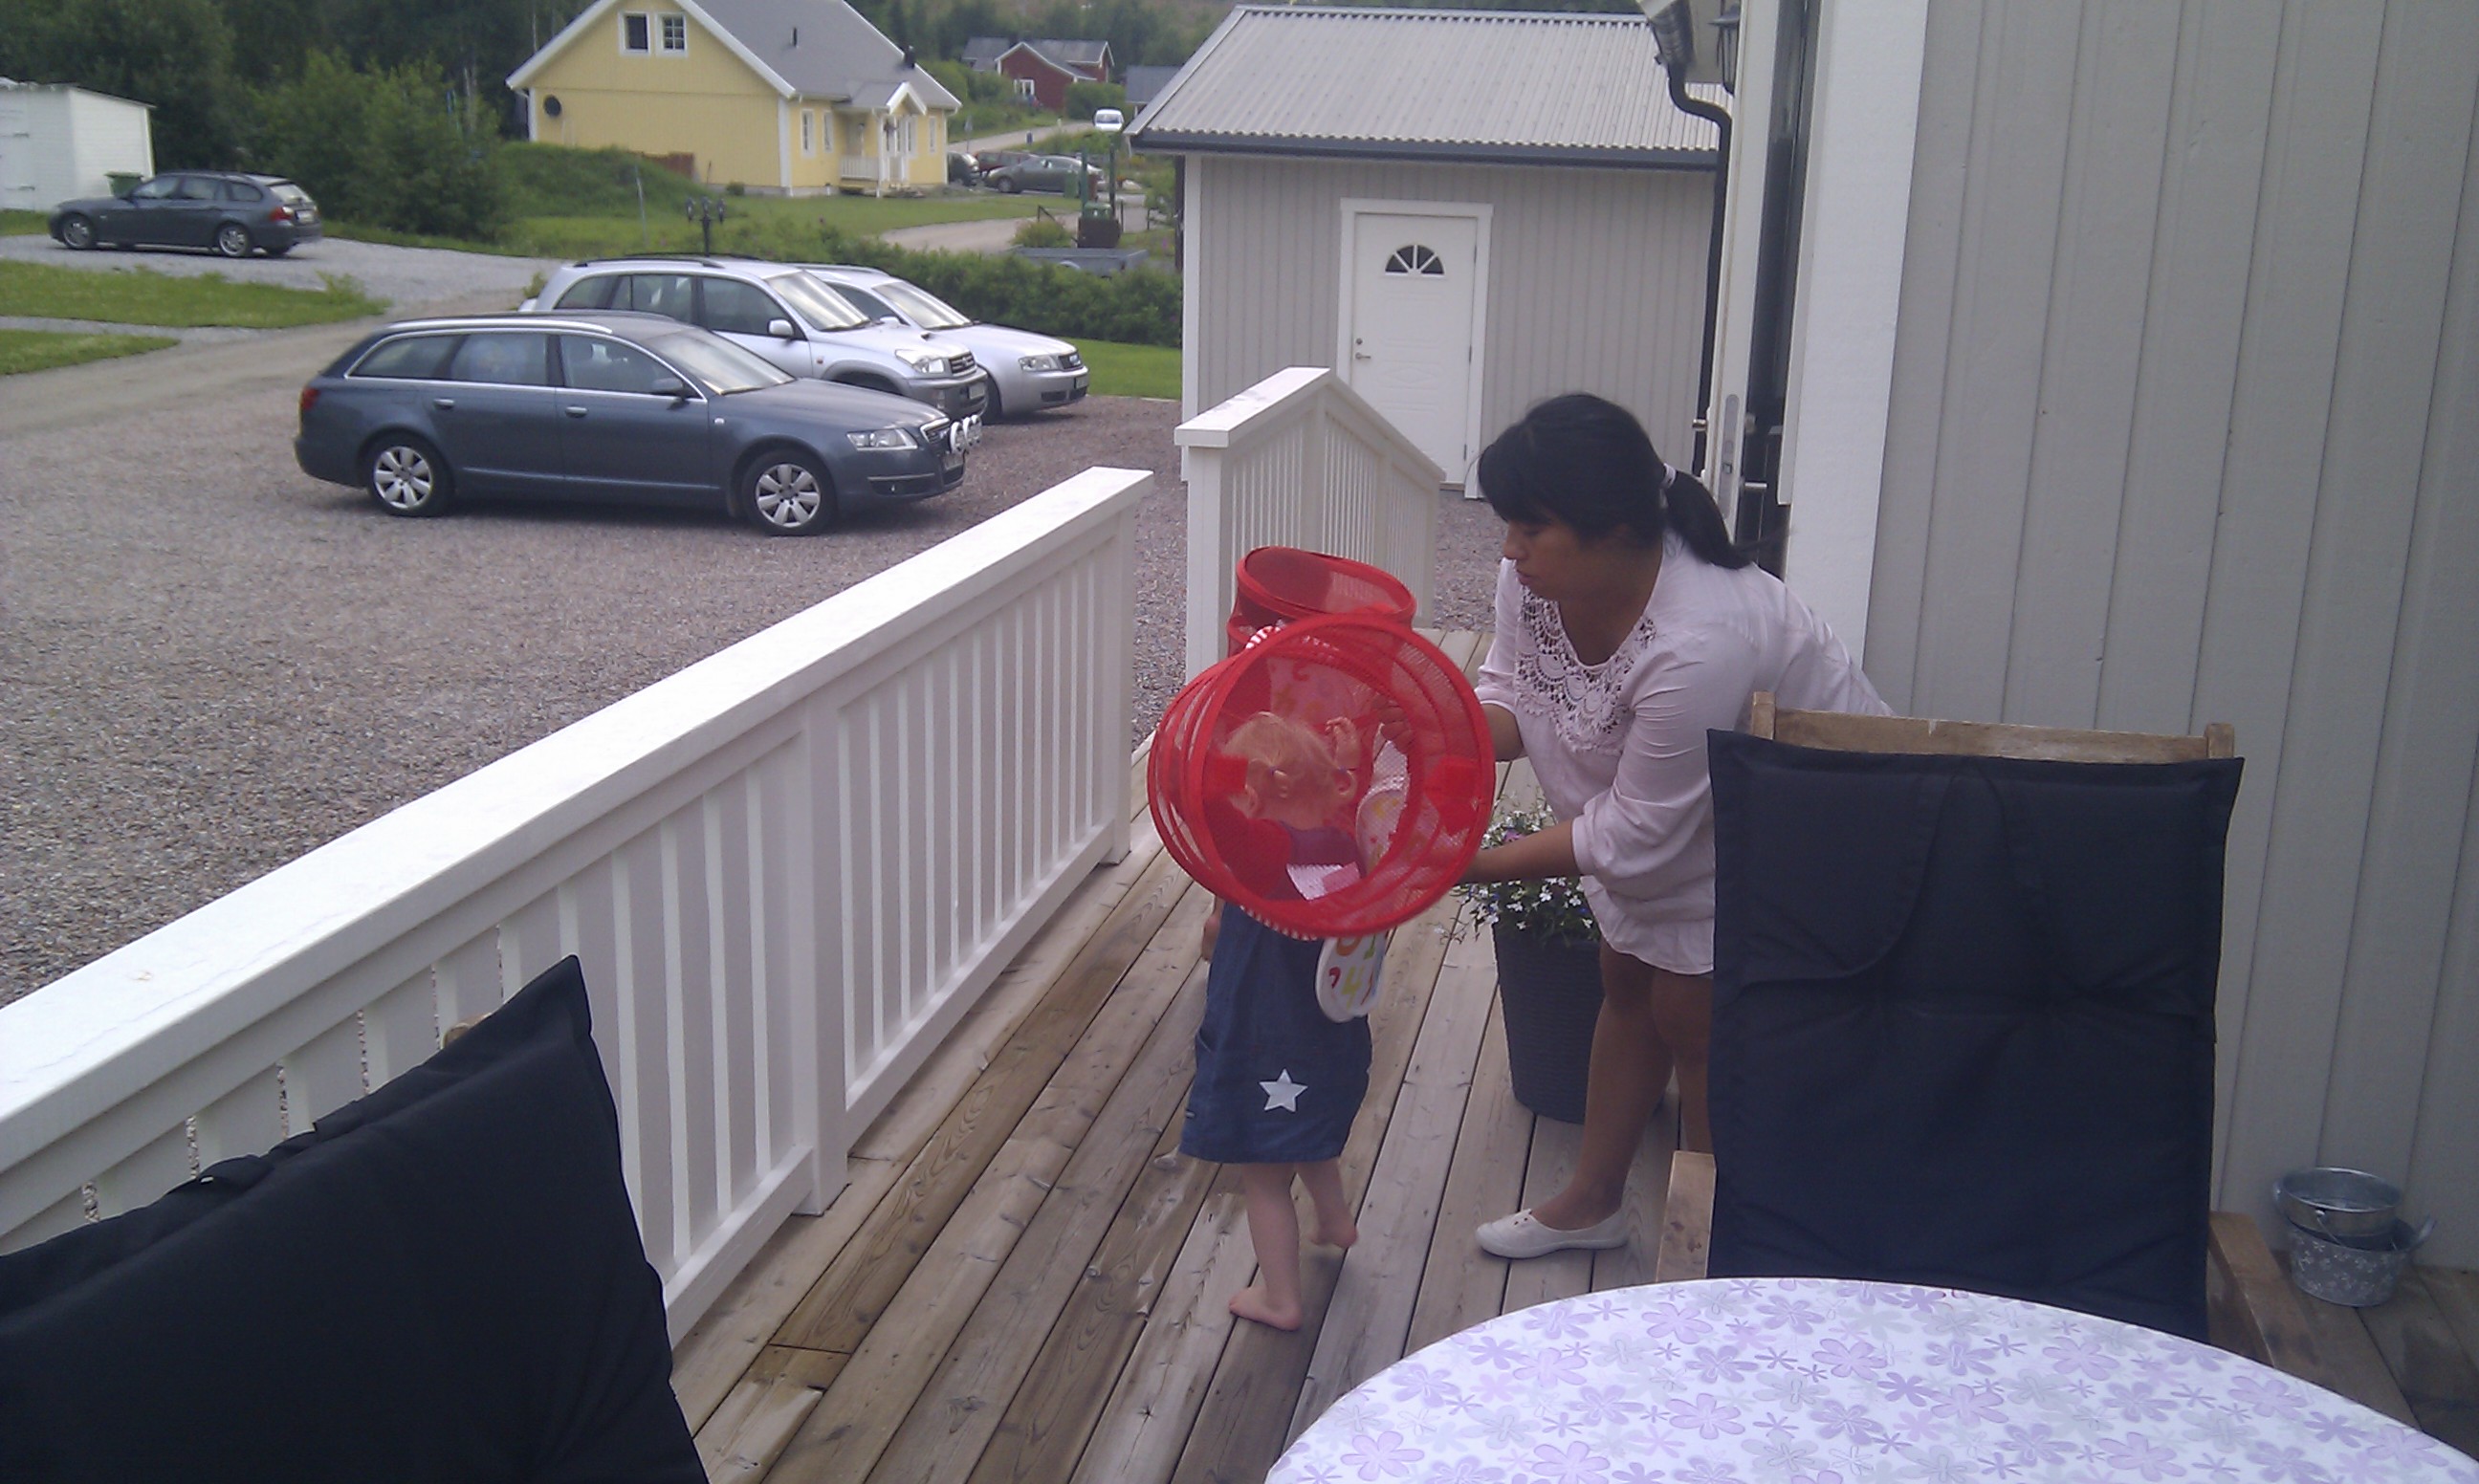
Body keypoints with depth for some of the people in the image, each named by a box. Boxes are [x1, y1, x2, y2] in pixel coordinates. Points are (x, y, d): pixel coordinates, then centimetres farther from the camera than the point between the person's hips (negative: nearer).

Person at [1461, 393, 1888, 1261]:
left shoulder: (1698, 644, -42)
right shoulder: (1536, 576, -20)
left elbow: (1630, 837, -32)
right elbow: (1510, 700, -8)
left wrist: (1474, 865, -30)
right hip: (1657, 817, 8)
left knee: (1693, 1012, -1)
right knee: (1628, 985, 17)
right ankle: (1592, 1201, 35)